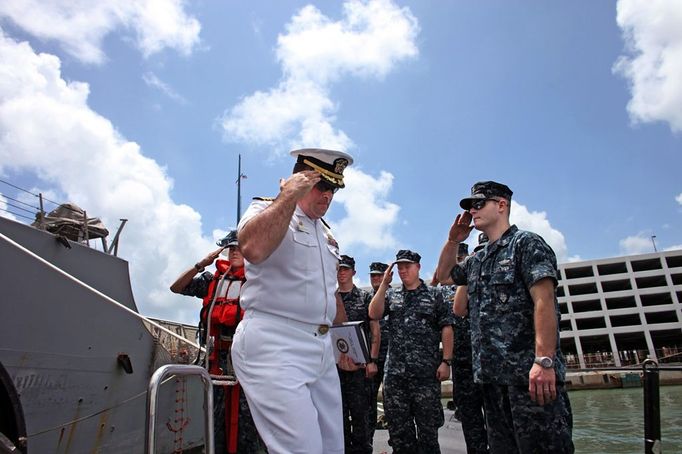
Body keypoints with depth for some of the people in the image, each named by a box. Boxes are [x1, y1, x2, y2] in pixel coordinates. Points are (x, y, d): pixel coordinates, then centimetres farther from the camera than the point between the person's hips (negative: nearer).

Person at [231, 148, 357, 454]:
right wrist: (290, 194, -18)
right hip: (274, 346, -8)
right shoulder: (266, 209, -1)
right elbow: (253, 249, -27)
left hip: (322, 351, 8)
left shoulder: (326, 233, 21)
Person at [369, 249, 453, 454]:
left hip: (426, 372, -3)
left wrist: (446, 361, -9)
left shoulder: (434, 295, 5)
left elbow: (446, 328, 0)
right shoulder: (391, 296, 14)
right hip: (394, 373, 3)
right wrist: (384, 283, -4)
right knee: (398, 427, 10)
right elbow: (374, 314, -3)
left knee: (428, 425, 5)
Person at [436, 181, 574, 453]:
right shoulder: (477, 260, 20)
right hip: (491, 374, 8)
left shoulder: (526, 243, -3)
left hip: (529, 373, -8)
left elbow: (544, 301, -14)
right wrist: (453, 240, 20)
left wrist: (544, 362, -23)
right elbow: (444, 275, 35)